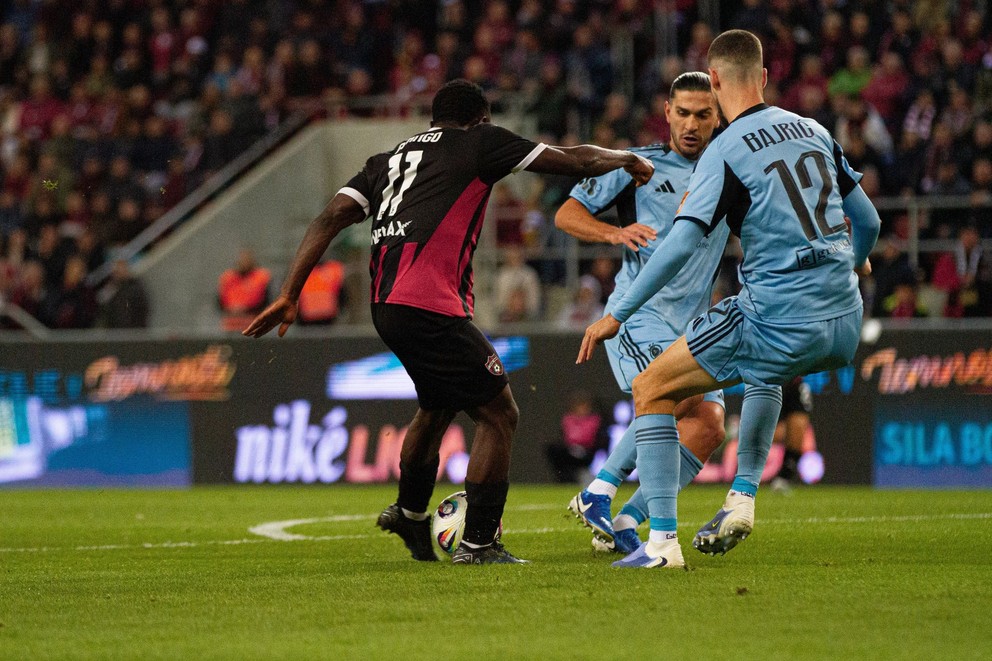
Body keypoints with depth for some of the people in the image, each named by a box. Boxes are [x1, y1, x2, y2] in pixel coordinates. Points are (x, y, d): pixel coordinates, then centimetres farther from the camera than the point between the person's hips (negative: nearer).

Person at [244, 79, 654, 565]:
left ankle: (410, 512, 48)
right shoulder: (478, 142, 7)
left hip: (385, 305, 8)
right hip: (430, 305, -8)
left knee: (438, 405, 30)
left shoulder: (389, 159, 24)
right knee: (498, 413, 0)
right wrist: (626, 159, 28)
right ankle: (477, 544, -2)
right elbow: (572, 161, 9)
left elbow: (331, 218, 12)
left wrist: (289, 295, 8)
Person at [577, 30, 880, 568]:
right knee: (764, 371, 41)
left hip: (780, 320, -7)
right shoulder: (813, 131, 11)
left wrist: (617, 315, -9)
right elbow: (868, 221, 19)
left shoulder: (726, 152, -7)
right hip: (844, 328, 7)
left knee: (651, 389, 7)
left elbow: (681, 245, -15)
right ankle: (742, 499, 31)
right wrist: (855, 261, 42)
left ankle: (662, 540, -1)